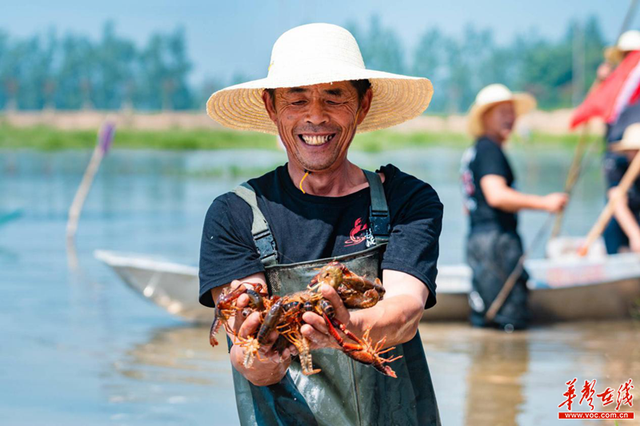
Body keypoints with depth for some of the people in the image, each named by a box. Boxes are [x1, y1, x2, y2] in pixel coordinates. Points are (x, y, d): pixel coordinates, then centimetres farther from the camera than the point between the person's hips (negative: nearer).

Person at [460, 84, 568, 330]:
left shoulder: (473, 151, 21)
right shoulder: (489, 150, -9)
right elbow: (496, 195, -24)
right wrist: (544, 203, -26)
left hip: (477, 236, 10)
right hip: (496, 240, -10)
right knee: (512, 318, -11)